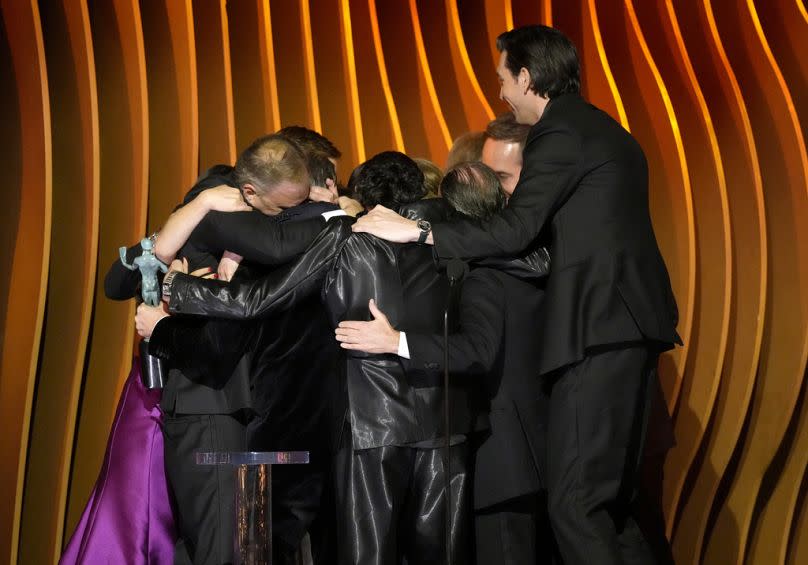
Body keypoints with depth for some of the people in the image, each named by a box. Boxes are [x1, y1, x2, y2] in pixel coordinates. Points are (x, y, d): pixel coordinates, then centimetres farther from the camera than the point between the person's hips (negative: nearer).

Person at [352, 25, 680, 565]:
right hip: (629, 322, 10)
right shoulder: (602, 130, 21)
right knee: (611, 498, 15)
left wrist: (416, 231, -11)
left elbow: (514, 231, -16)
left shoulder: (561, 133, -8)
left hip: (602, 326, -10)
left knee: (575, 502, -9)